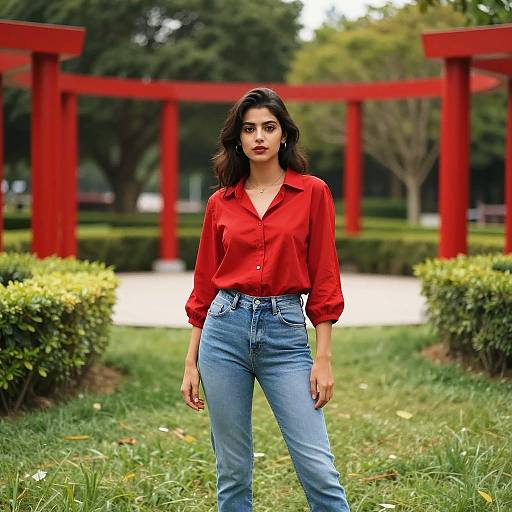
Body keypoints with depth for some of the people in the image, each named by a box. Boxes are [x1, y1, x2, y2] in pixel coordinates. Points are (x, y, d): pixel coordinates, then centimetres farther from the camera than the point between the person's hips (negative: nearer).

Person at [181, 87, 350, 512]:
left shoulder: (313, 193, 1)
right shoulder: (221, 203, 8)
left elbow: (323, 280, 0)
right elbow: (204, 285, 11)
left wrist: (324, 358, -5)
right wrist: (191, 362, 9)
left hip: (285, 333, -2)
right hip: (225, 331, 2)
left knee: (317, 467, -6)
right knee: (232, 468, 7)